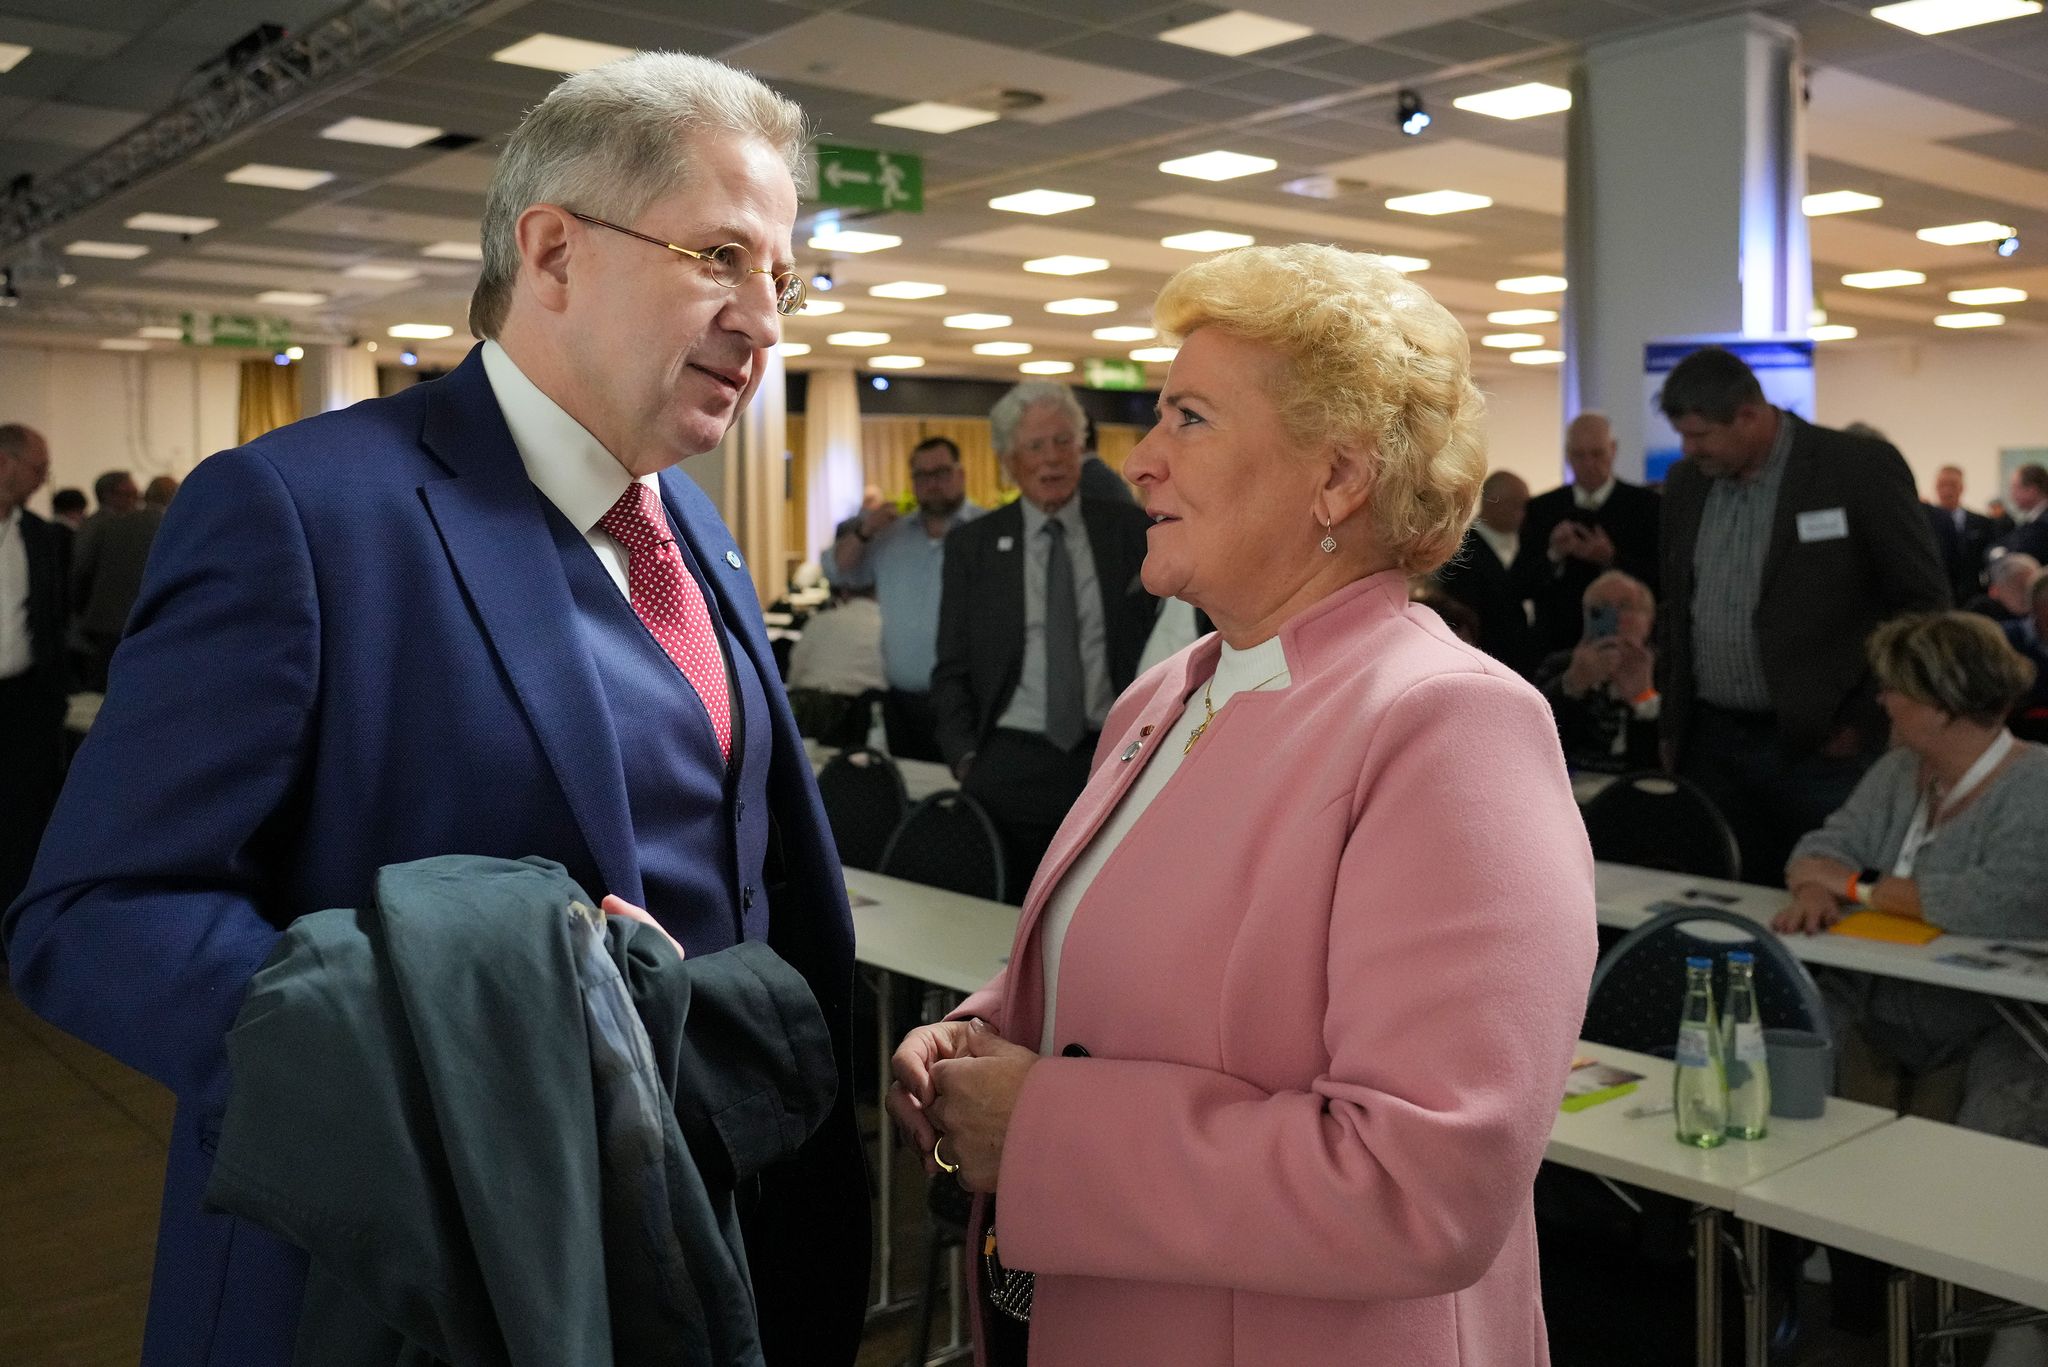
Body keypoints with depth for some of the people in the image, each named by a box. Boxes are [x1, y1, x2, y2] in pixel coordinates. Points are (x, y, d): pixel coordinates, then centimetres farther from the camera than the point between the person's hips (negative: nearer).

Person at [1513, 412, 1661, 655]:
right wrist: (1552, 556, -15)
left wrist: (1612, 559, -19)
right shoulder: (1541, 508, 6)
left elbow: (1663, 582, -6)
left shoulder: (1647, 504, 0)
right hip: (1558, 647, 1)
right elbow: (1519, 586, 1)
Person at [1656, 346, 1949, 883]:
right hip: (1709, 744, 5)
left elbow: (1924, 598, -5)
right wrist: (1670, 722, 14)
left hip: (1822, 744, -4)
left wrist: (1867, 719, -8)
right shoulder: (1685, 483, 9)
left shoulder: (1862, 468, -8)